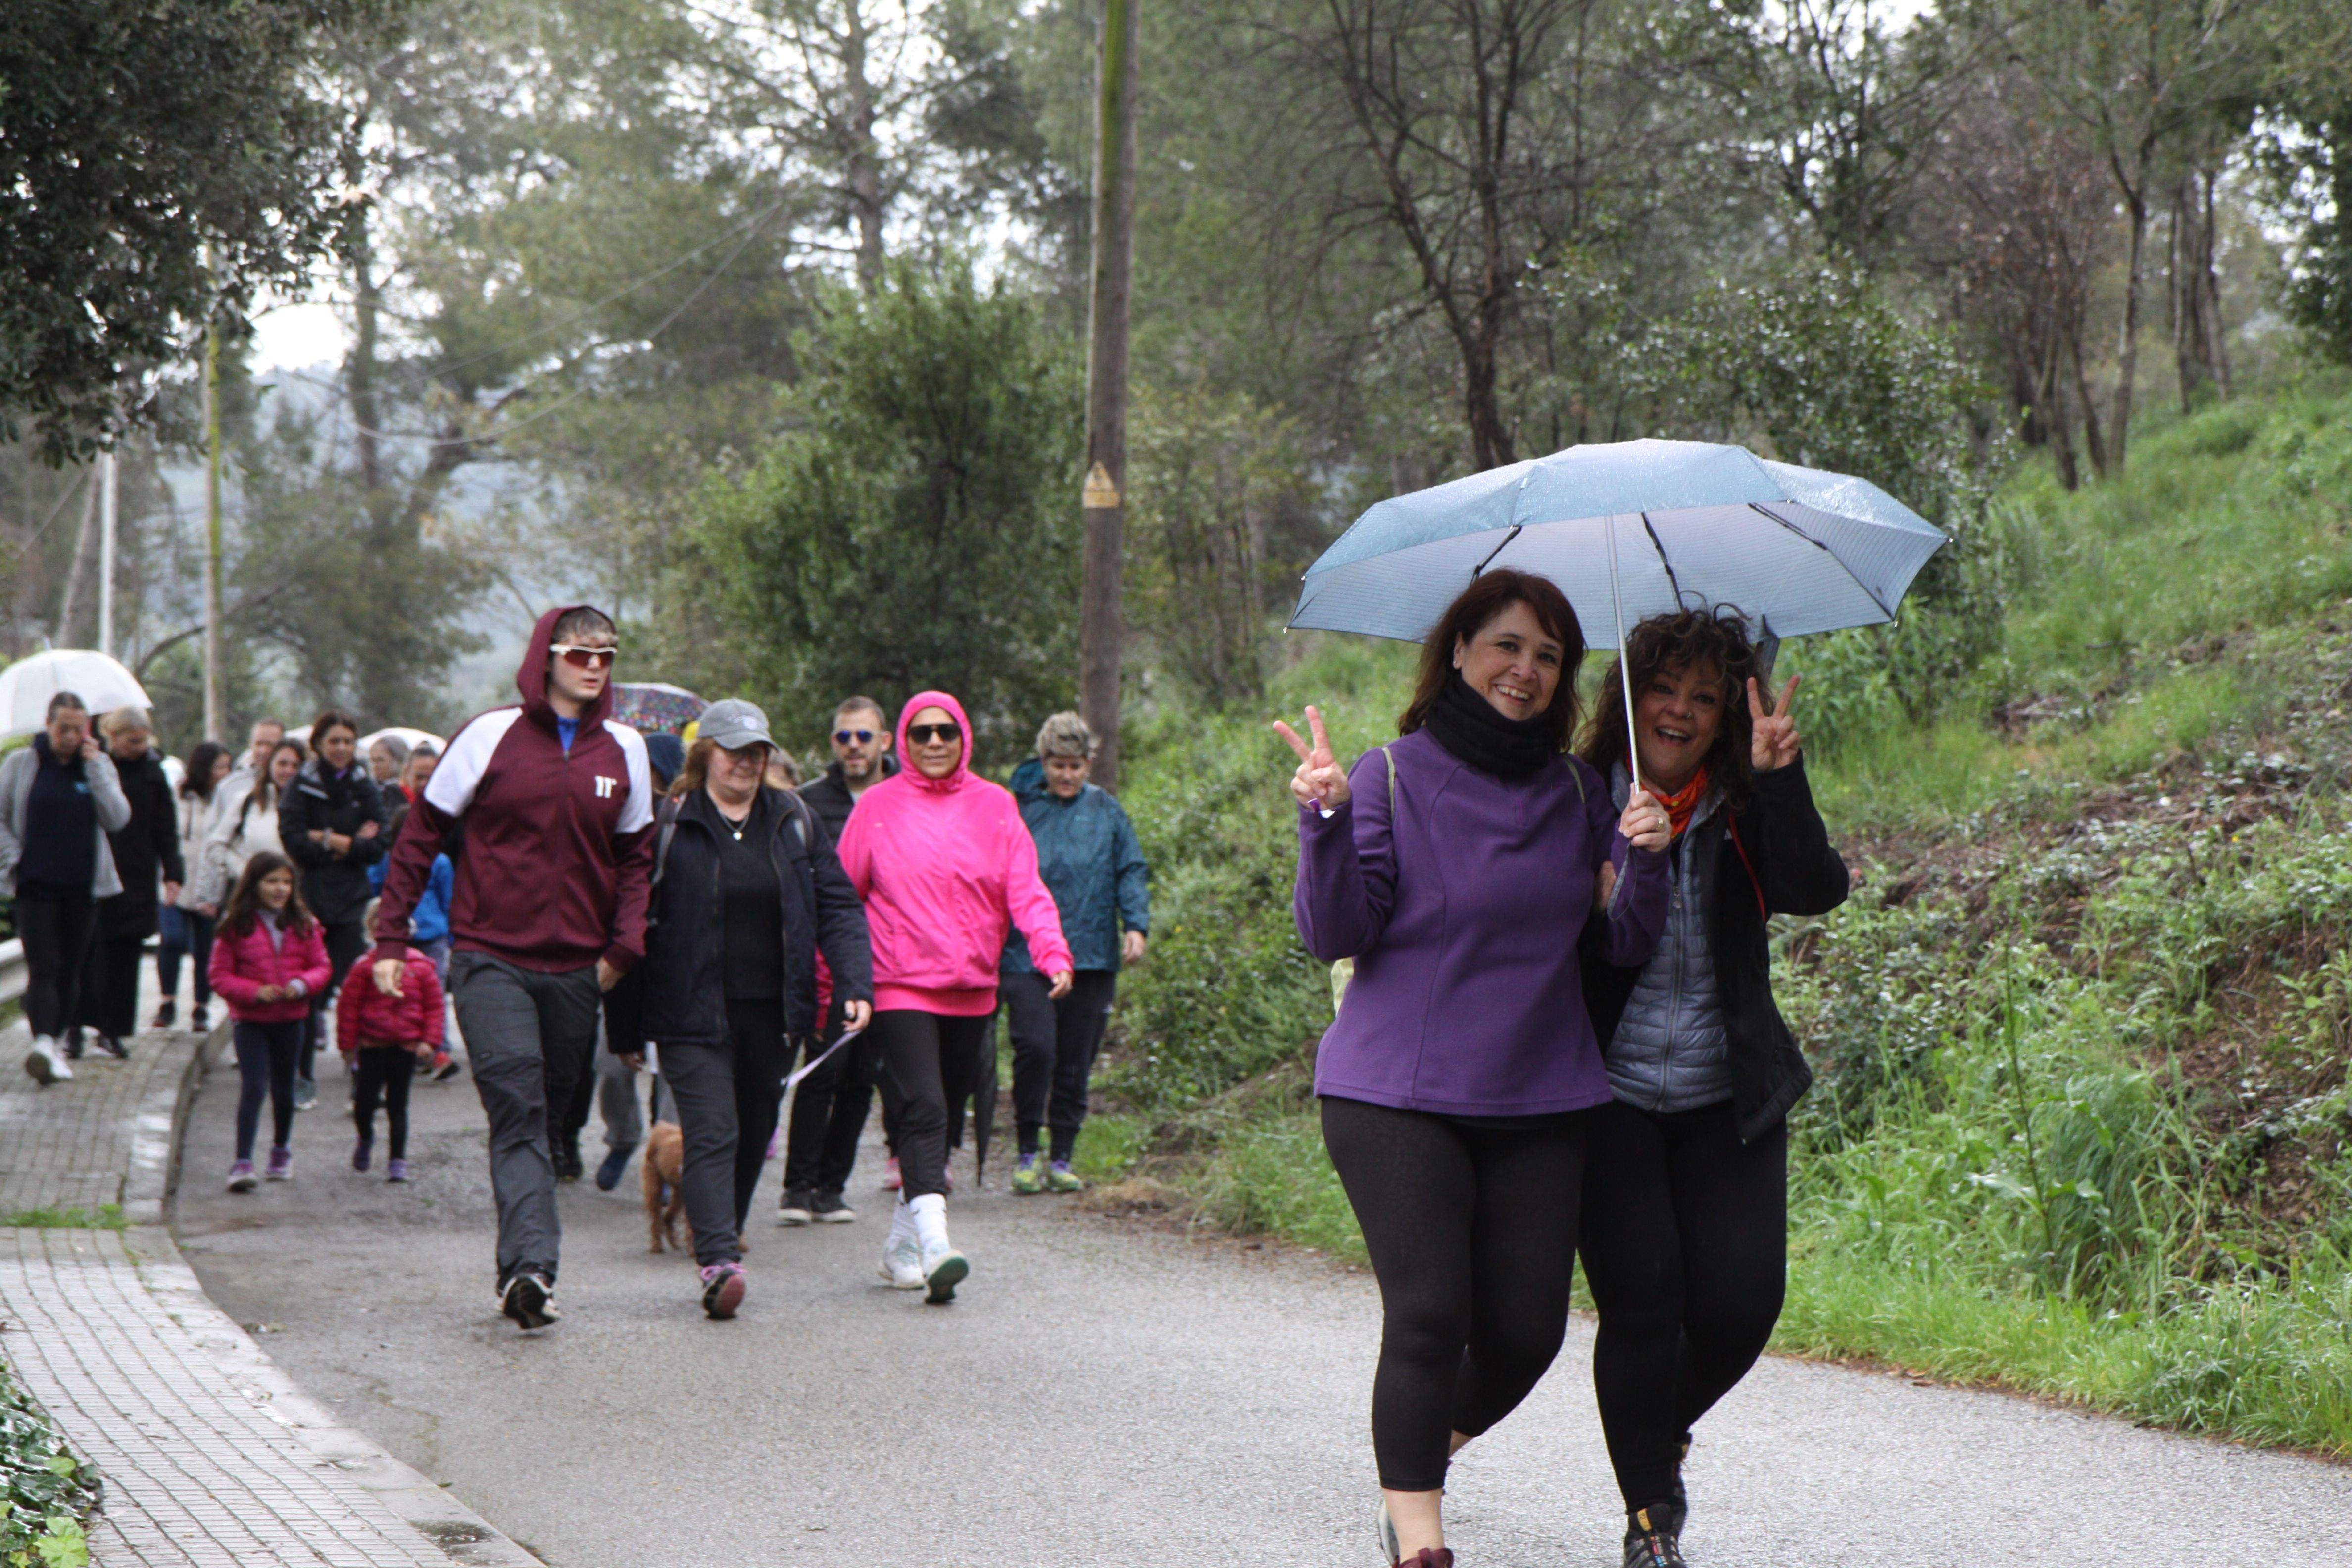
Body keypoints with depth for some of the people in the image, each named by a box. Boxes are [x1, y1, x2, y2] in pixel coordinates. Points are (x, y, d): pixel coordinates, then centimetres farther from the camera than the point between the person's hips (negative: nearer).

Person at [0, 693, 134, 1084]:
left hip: (83, 887, 2)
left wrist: (95, 766, -9)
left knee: (71, 969, 8)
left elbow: (117, 819, -6)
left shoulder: (98, 766, 6)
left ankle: (58, 1041, 18)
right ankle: (43, 1043, -24)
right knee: (43, 967, -12)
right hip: (36, 886, -2)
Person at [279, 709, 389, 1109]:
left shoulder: (366, 789, 8)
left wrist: (327, 840, -10)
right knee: (308, 989, 0)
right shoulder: (302, 786, 2)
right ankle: (302, 1078, 8)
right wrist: (349, 844, -9)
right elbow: (292, 840, -9)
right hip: (309, 899, -1)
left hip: (351, 902, 1)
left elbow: (377, 847, -1)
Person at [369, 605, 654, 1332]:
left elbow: (634, 857, 19)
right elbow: (421, 834, 3)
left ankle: (523, 1276, 19)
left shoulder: (624, 749, 9)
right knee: (518, 1105, -18)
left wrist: (624, 946, 4)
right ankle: (530, 1264, -29)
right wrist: (391, 938, -1)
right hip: (491, 959, -4)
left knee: (544, 1115, 9)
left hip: (576, 969, 4)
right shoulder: (493, 735, -2)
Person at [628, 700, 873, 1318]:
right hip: (694, 1015, -4)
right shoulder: (668, 826, -2)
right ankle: (719, 1265, -24)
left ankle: (722, 1244, 30)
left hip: (773, 1013, 5)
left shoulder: (794, 822, 10)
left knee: (753, 1136, 13)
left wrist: (855, 985, -6)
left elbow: (838, 907, 9)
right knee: (712, 1134, -14)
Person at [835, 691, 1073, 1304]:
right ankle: (933, 1244, -28)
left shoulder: (994, 806, 7)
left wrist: (1053, 951, -16)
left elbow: (1025, 889, 1)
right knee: (923, 1109, -18)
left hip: (973, 990, 3)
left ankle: (902, 1245, 24)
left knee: (942, 1114, 10)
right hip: (900, 987, -3)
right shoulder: (877, 807, 3)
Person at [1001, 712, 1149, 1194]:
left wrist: (1136, 926, -5)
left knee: (1076, 1062, 5)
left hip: (1091, 955, 2)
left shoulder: (1107, 812, 9)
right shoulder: (1019, 810, 5)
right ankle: (1028, 1153, -1)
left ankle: (1062, 1158, 15)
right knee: (1035, 1047, -16)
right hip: (1027, 954, -2)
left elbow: (1131, 873, 10)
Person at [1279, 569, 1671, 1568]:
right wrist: (1327, 823, -23)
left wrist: (1644, 864, -11)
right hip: (1400, 1097, -4)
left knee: (1528, 1329, 2)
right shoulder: (1393, 776, -2)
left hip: (1539, 1103, 4)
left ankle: (1423, 1454, 31)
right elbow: (1337, 935, -8)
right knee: (1428, 1315, -13)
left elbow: (1627, 946, 8)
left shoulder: (1577, 793, 10)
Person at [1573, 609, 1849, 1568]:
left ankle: (1663, 1432, 27)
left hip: (1727, 1097, 2)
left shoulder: (1744, 811, 4)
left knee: (1742, 1301, -5)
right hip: (1608, 1096, -2)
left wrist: (1778, 779, -24)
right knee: (1642, 1302, -11)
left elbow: (1815, 892, -15)